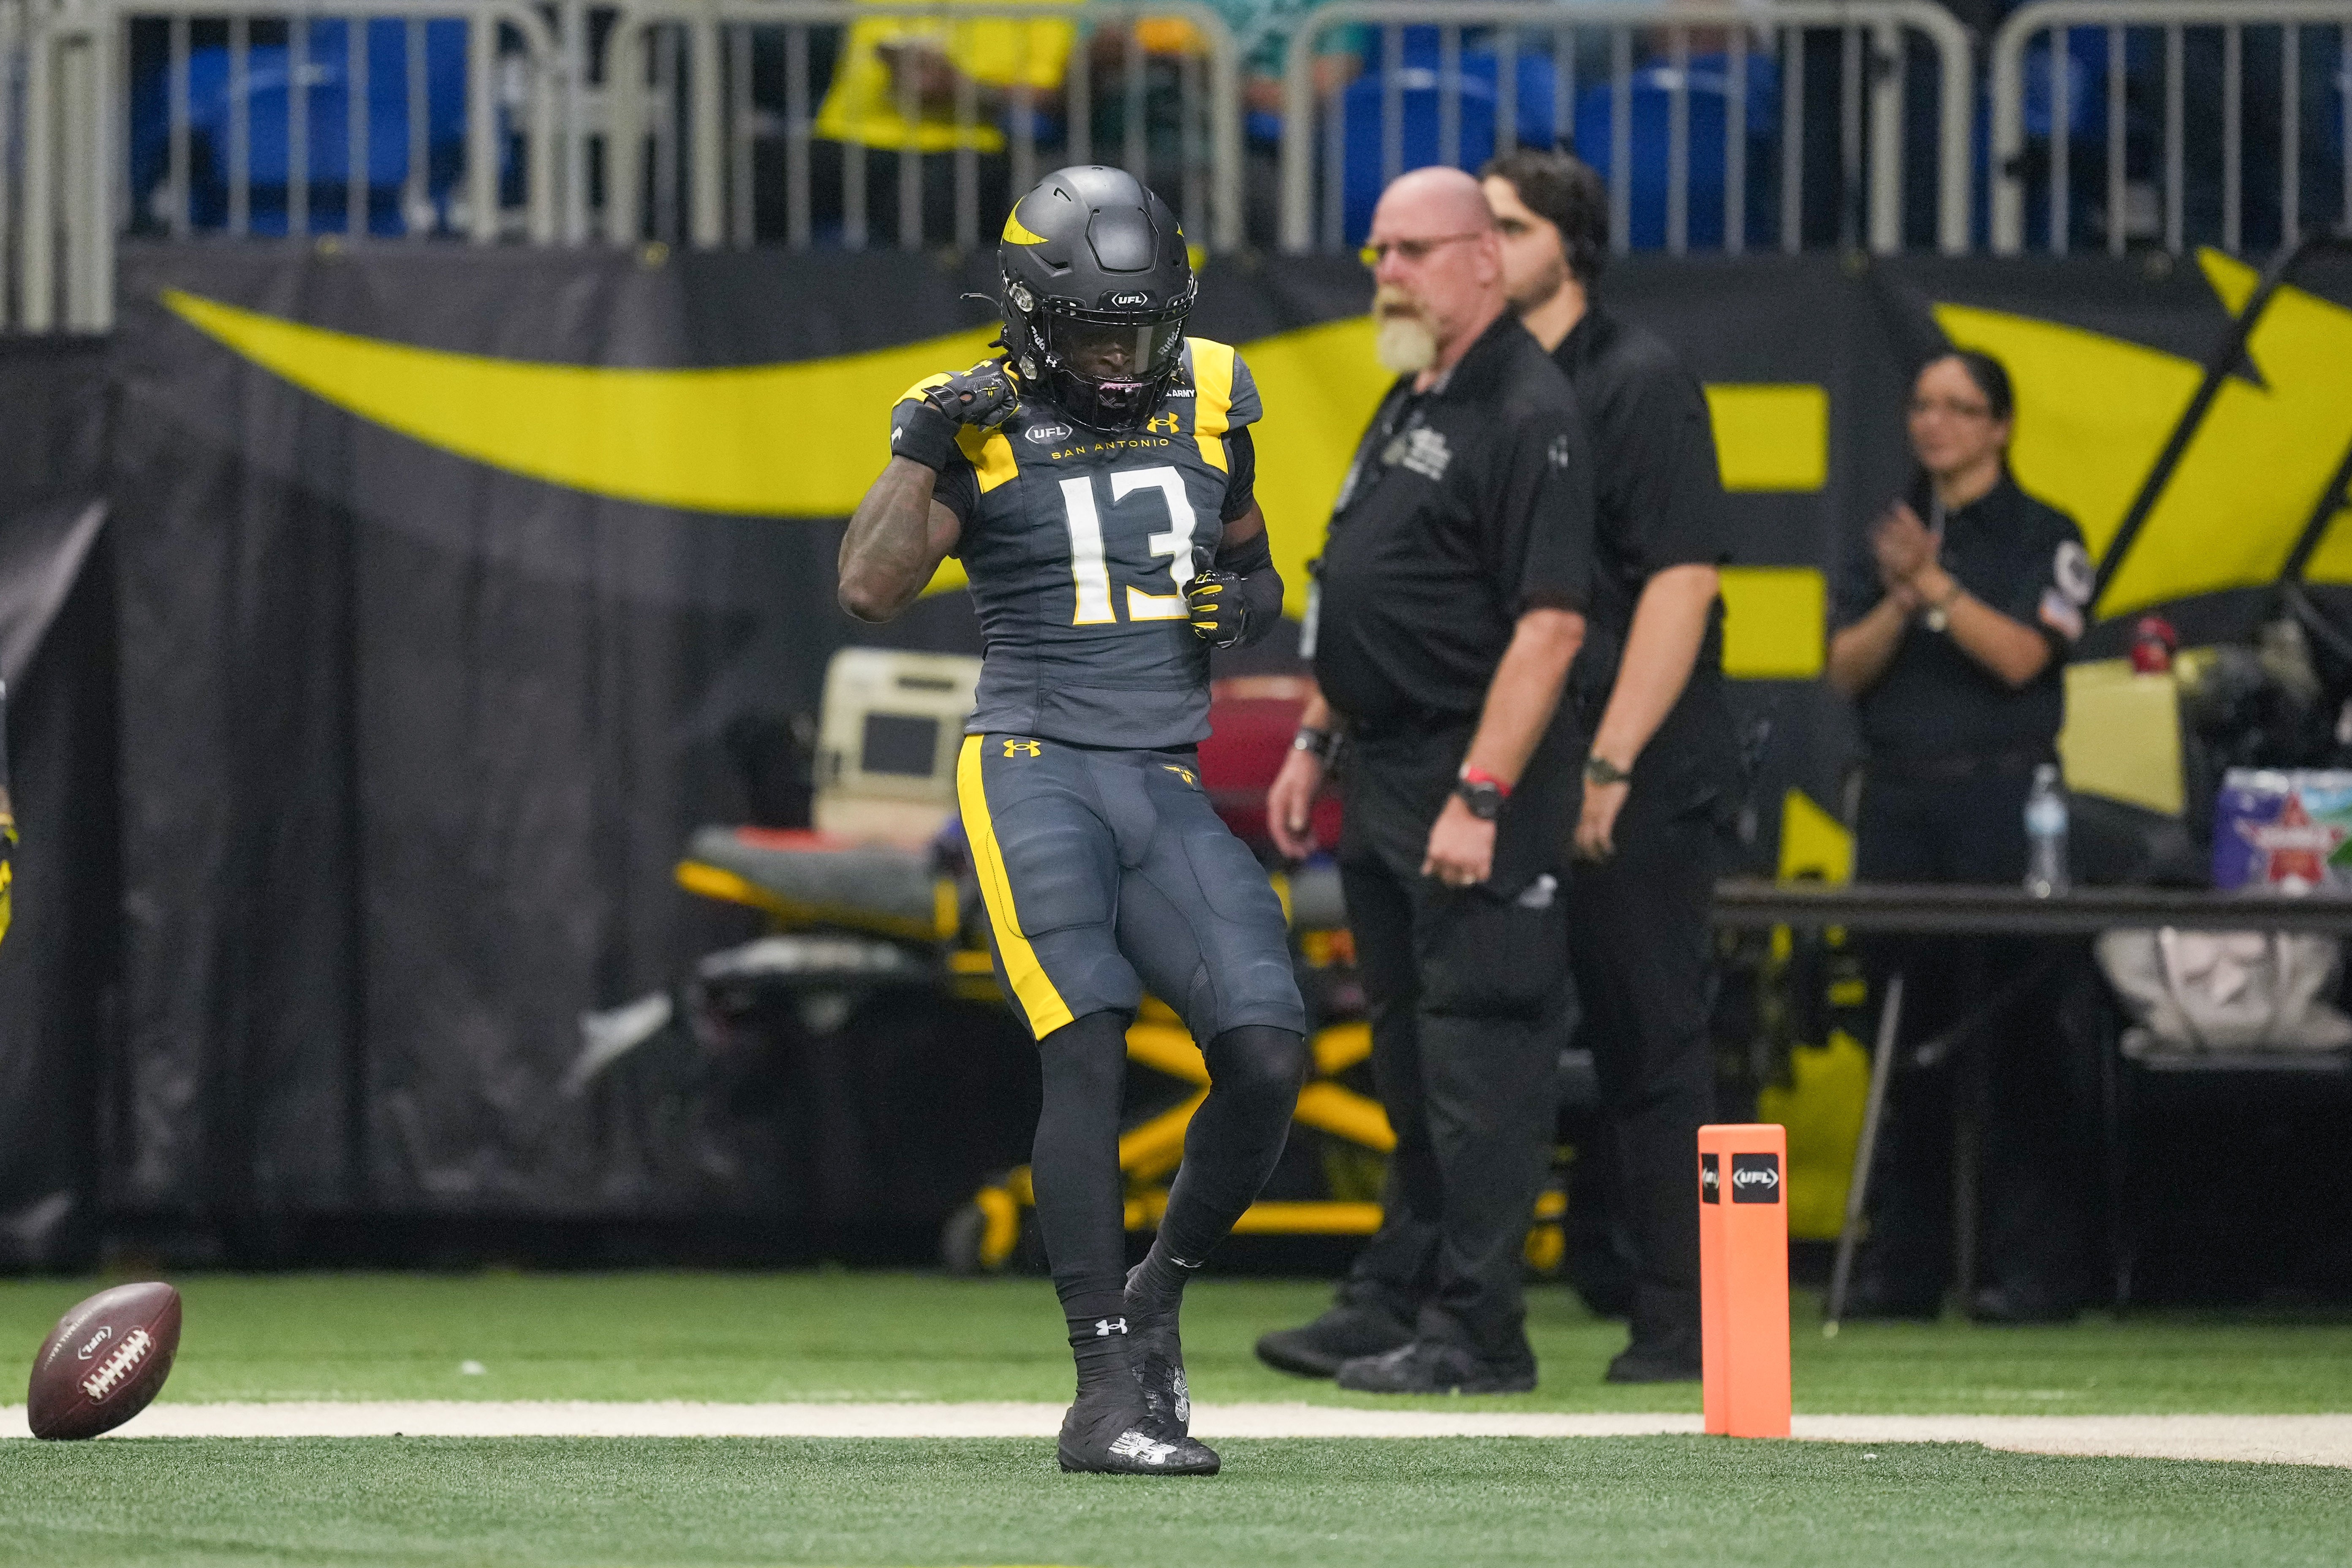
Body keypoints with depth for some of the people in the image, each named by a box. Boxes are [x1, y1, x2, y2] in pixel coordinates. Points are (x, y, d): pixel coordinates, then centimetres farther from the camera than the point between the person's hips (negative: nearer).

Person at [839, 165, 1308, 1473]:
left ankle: (1158, 1298, 16)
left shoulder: (1208, 404, 10)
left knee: (1268, 1060, -9)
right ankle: (1110, 1390, -17)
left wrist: (1250, 599, 2)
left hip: (1169, 787, 4)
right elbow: (871, 590, -12)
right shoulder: (985, 430, -2)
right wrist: (922, 453, -23)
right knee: (1090, 1055, -19)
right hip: (1036, 767, -4)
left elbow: (1253, 564, 25)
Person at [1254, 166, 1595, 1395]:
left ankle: (1476, 1331, -6)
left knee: (1478, 1057, -8)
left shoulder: (1527, 414, -15)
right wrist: (1312, 744, 21)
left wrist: (1479, 797, -24)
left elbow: (1551, 621, -21)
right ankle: (1394, 1303, 24)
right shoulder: (1407, 406, 17)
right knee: (1406, 1053, 16)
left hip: (1474, 790, -10)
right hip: (1385, 782, 10)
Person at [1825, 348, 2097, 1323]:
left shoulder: (2042, 539, 3)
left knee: (2011, 1039, -8)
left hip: (2001, 795, -4)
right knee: (1906, 1033, 4)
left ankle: (2031, 1267, -7)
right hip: (1899, 798, 5)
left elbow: (2021, 655, -11)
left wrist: (1935, 585, -17)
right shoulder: (1887, 538, 16)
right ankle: (1901, 1268, 8)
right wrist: (1900, 600, -11)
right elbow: (1848, 668, 6)